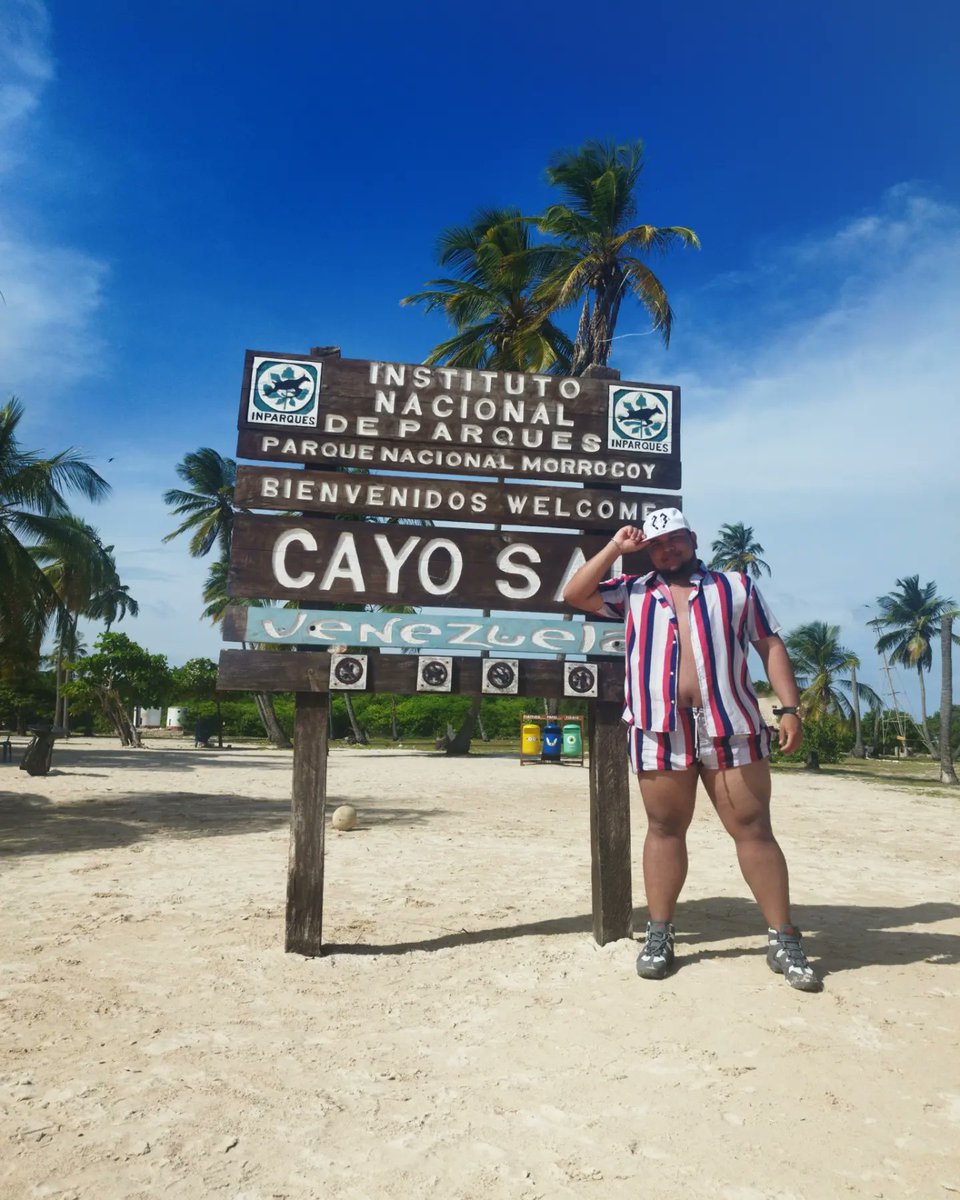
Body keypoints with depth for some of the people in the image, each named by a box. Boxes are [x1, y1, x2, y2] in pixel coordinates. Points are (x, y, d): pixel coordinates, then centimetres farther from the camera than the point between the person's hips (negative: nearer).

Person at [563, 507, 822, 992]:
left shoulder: (736, 586, 12)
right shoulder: (632, 592, 15)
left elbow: (771, 646, 8)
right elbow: (574, 594, 6)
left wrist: (789, 707, -3)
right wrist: (615, 547, 5)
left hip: (731, 726, 0)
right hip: (659, 730, 1)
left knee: (754, 829, 2)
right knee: (664, 830, 8)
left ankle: (783, 939, 13)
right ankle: (659, 934, 20)